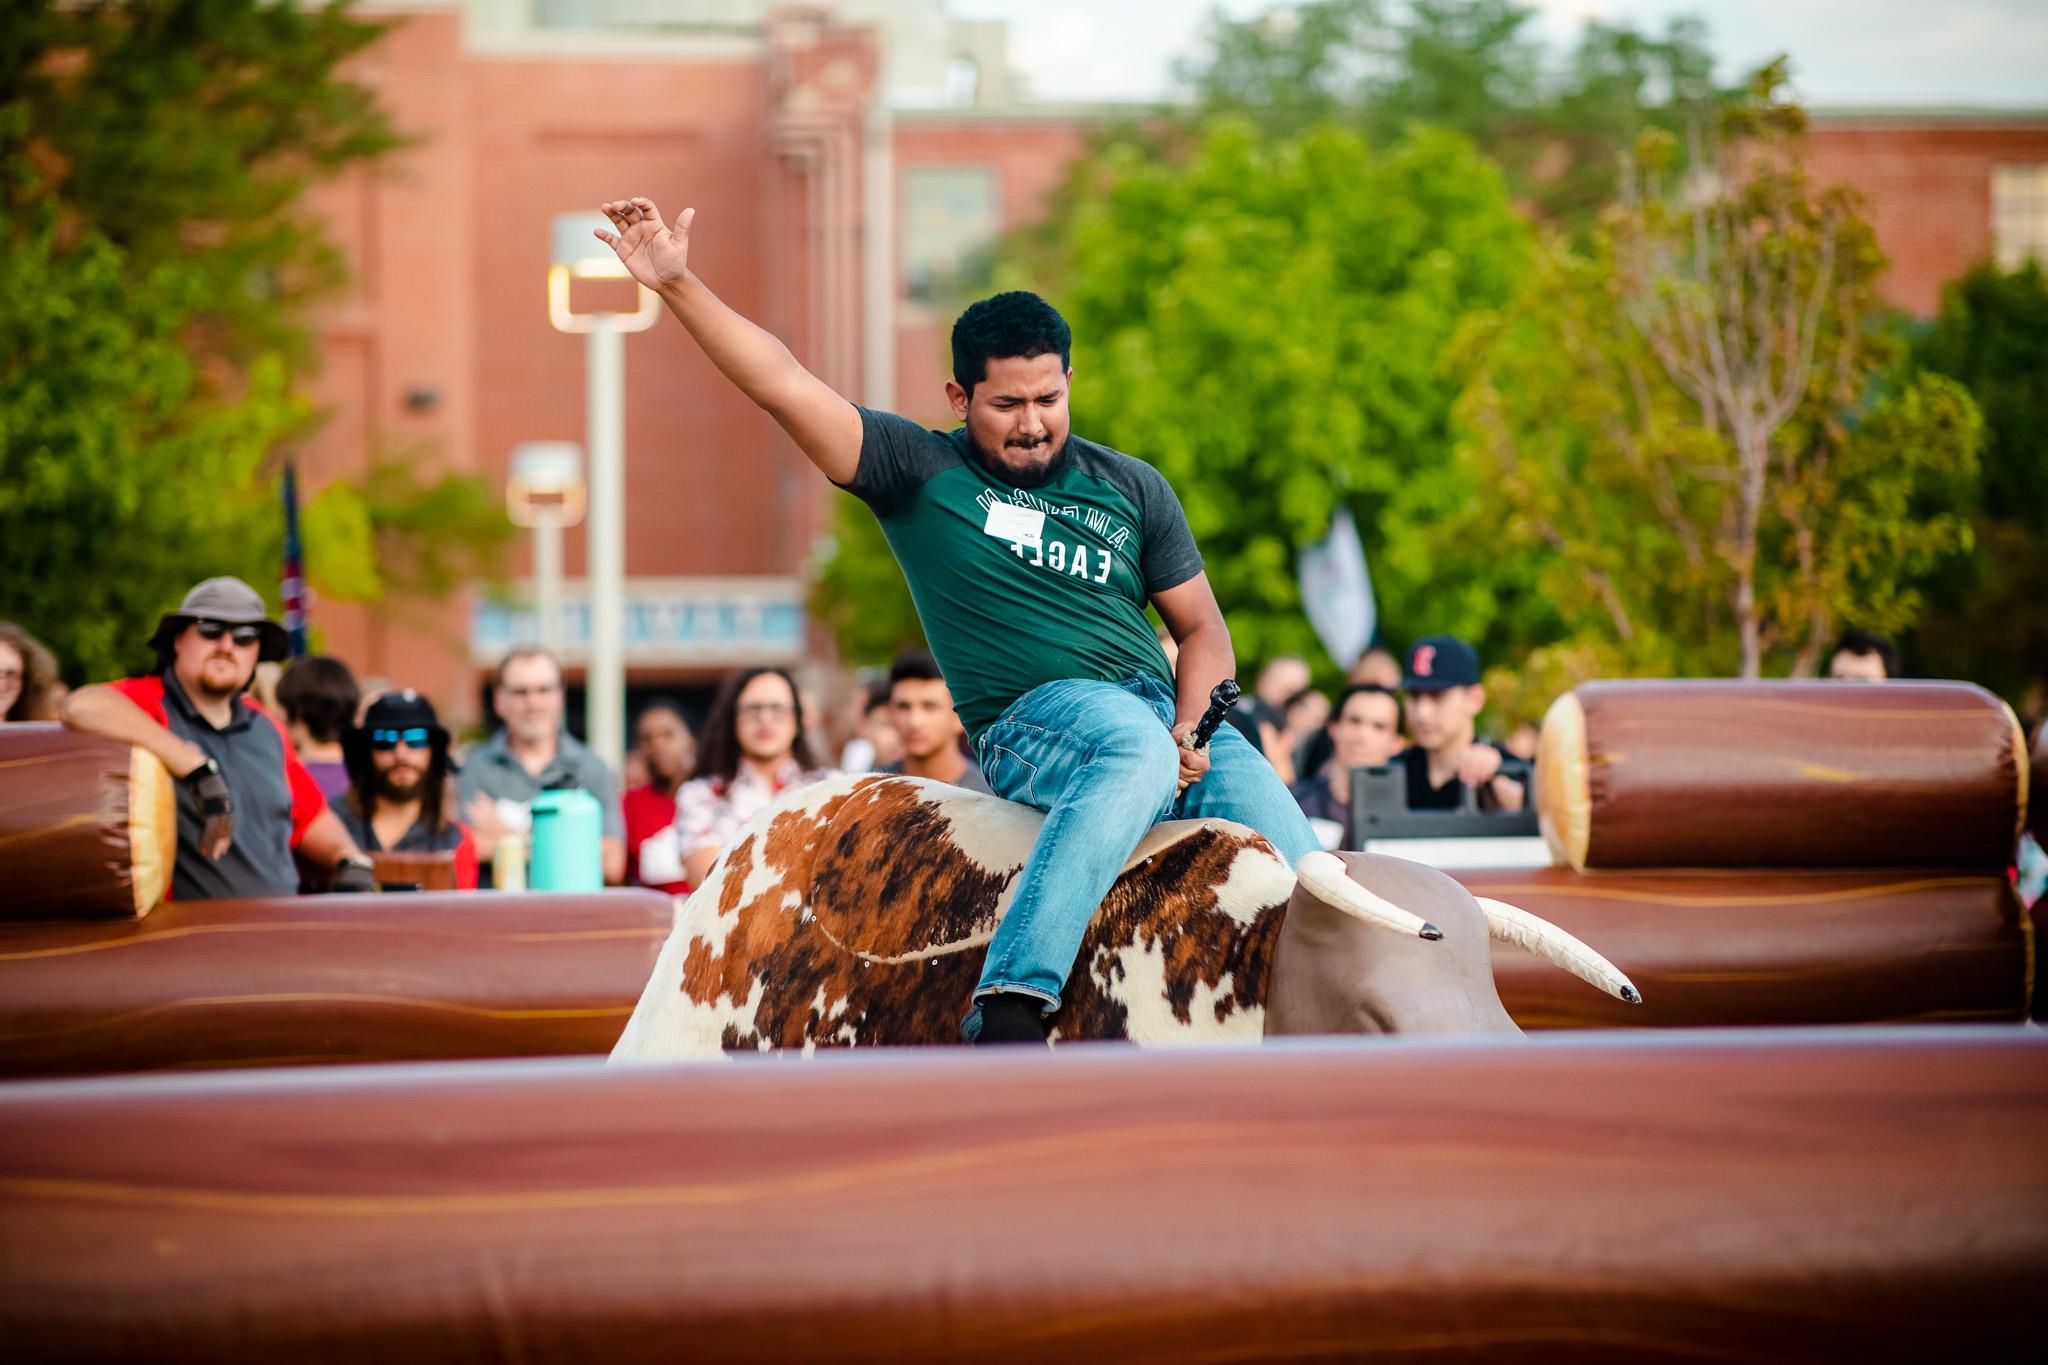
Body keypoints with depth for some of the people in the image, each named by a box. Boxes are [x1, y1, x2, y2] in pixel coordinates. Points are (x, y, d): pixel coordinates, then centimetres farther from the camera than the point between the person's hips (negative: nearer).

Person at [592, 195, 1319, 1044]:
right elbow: (783, 385, -1)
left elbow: (1202, 629, 19)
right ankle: (1009, 1003, -44)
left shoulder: (1133, 490, 17)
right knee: (1137, 751, -37)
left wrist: (1193, 731, -1)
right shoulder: (920, 472, 7)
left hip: (1171, 720, 5)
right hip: (1033, 722, -5)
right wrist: (676, 284, -10)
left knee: (1283, 836, -18)